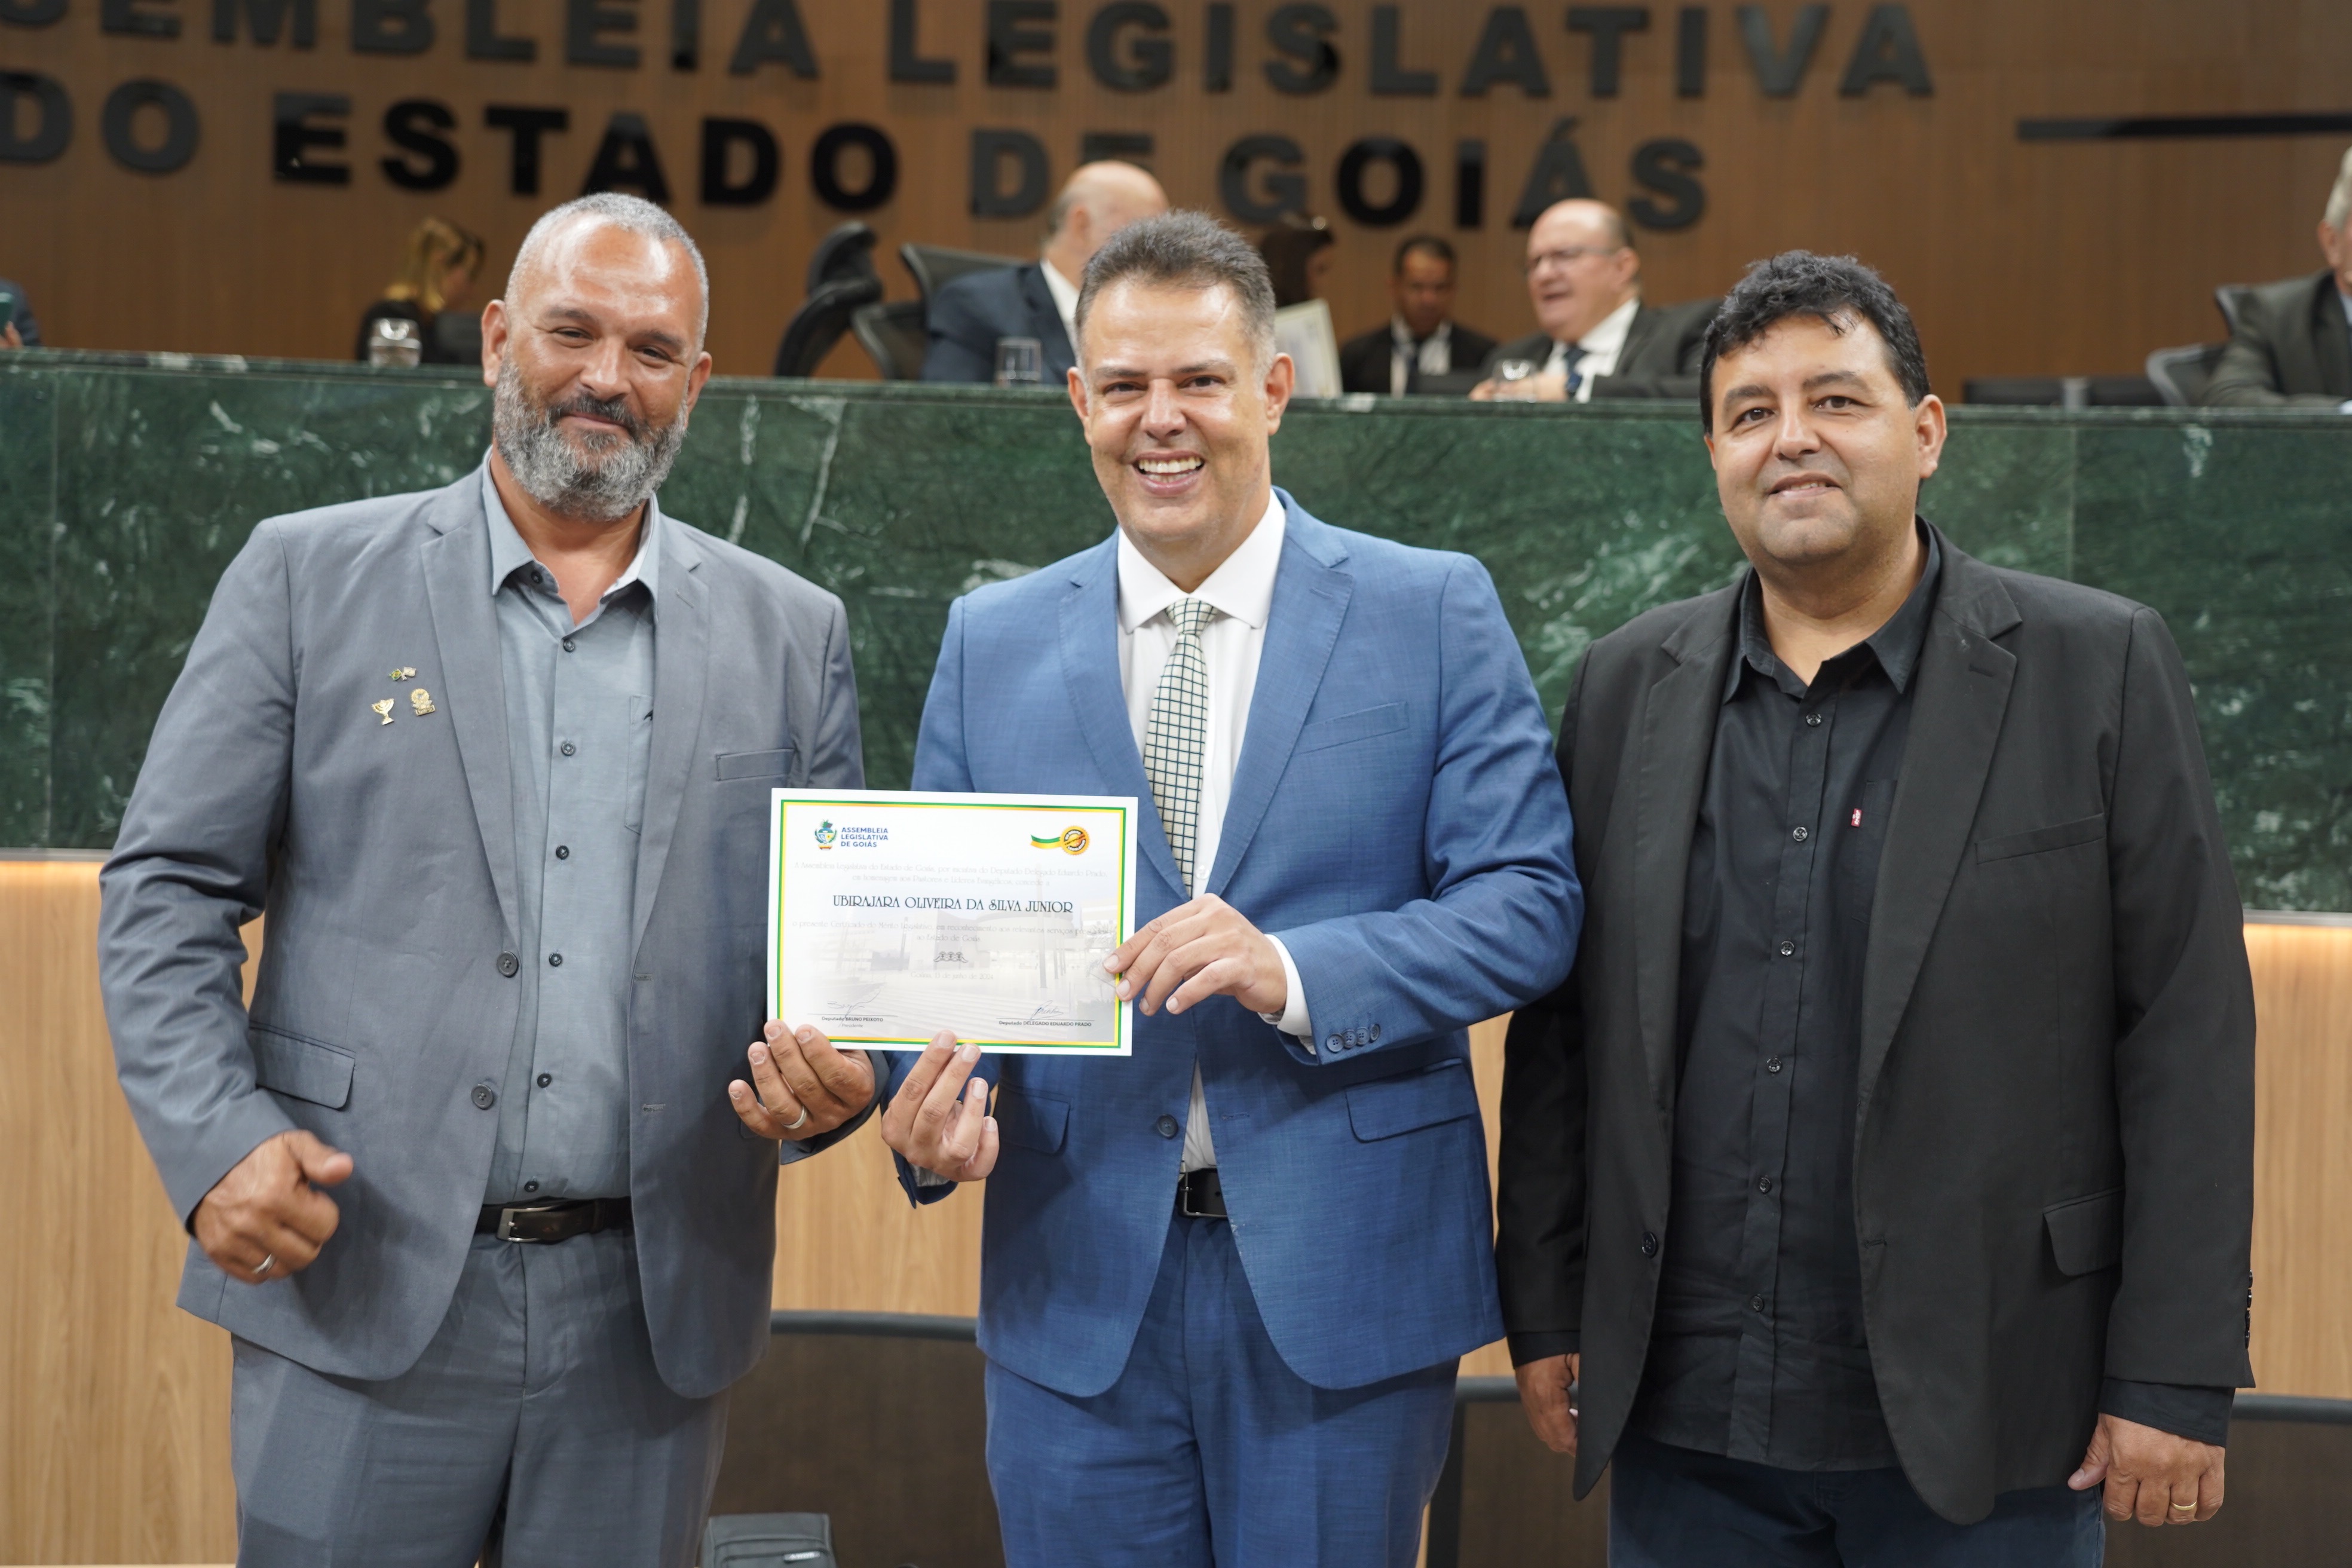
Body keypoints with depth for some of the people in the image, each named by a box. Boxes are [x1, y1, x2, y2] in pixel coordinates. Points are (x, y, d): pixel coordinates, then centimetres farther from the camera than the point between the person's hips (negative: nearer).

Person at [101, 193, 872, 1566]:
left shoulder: (790, 632, 8)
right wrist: (216, 1135, -12)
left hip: (651, 1324, 2)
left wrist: (836, 1073, -11)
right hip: (358, 1289, -1)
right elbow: (169, 888, 2)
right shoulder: (311, 577, 3)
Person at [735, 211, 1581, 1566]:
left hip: (1344, 1279, -2)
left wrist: (1295, 972, -22)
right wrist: (931, 1111, -14)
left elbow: (1529, 905, -7)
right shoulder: (991, 644, 8)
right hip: (1078, 1287, 2)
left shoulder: (1434, 613, -1)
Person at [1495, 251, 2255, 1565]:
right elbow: (1563, 1029, 10)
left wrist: (2175, 1379, -9)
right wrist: (1547, 1314, 7)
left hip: (1981, 1421, -2)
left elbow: (2189, 1029, -5)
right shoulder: (1628, 684, 7)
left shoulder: (2102, 668, -3)